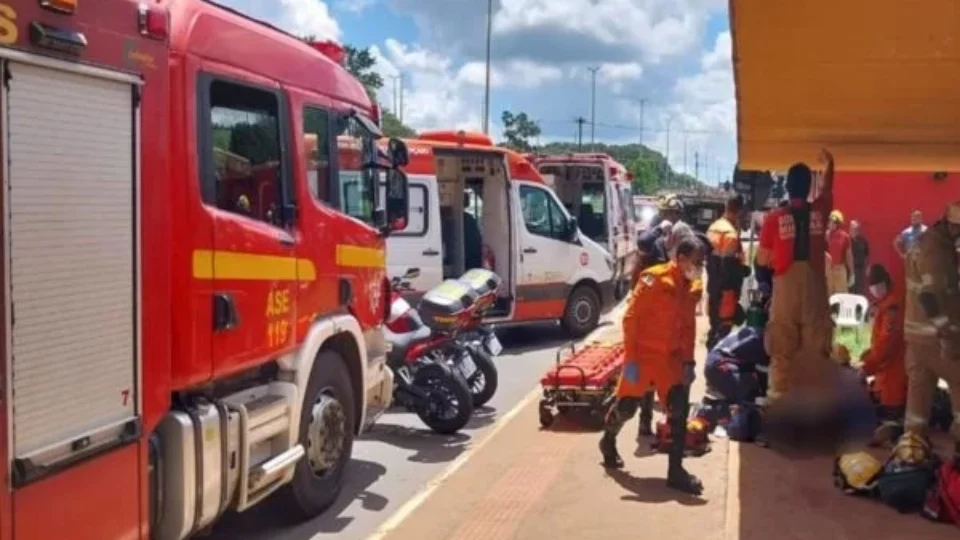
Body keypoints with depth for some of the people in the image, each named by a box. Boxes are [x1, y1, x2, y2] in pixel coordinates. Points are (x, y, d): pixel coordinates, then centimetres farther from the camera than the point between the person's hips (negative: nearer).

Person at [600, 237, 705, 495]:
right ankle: (608, 441, 38)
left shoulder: (694, 288, 3)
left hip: (671, 357, 5)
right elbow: (631, 317, -16)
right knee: (626, 406, 6)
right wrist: (630, 358, -18)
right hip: (643, 354, -5)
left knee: (679, 408, -6)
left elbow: (688, 326, 13)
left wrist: (688, 360, 5)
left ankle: (676, 470, 1)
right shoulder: (654, 279, -17)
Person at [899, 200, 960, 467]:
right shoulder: (935, 250, -17)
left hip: (918, 330, 9)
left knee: (919, 386, 11)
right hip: (935, 333, -9)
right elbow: (933, 296, -23)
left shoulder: (925, 243, 15)